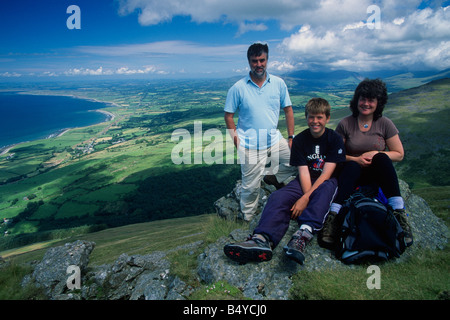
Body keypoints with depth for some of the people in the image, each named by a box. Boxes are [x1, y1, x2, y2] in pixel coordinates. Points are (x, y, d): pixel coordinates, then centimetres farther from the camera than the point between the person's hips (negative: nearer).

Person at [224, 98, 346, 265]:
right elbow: (303, 171, -7)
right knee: (278, 197, -27)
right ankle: (262, 239, -52)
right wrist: (307, 196, -25)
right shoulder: (299, 140, 2)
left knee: (324, 190, -39)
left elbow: (326, 173, -13)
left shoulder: (334, 139, -4)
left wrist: (306, 198, -25)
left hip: (327, 182, -2)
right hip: (305, 182, 2)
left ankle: (303, 235, -59)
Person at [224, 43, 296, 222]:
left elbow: (288, 110, 8)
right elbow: (228, 116, 0)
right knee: (250, 187, 4)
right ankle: (247, 219, 27)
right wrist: (236, 140, -10)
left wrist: (291, 137, 1)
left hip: (275, 140, 3)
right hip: (250, 146, -3)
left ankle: (274, 177, 21)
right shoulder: (238, 88, -4)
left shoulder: (278, 83, 2)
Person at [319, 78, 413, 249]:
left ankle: (399, 213, -38)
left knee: (382, 159, -30)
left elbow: (399, 154, 5)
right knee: (352, 166, -35)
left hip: (376, 175, 1)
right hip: (352, 172, -1)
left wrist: (376, 154, -12)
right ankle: (333, 217, -49)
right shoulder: (345, 124, 0)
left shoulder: (385, 124, 2)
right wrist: (355, 159, -15)